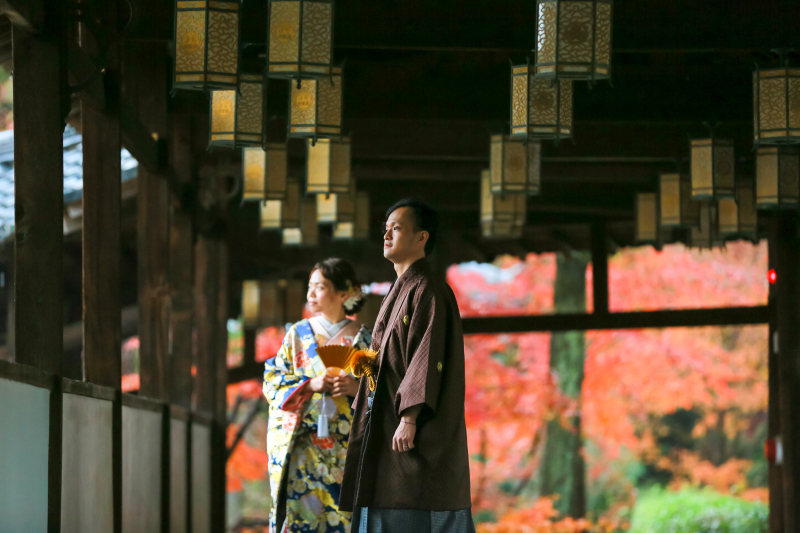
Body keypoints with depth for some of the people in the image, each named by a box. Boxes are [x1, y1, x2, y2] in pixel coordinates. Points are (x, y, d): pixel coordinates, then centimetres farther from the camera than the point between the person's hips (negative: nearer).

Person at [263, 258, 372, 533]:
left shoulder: (362, 339, 5)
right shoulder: (298, 334, 9)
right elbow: (271, 381, 4)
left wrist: (357, 387, -15)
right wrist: (310, 385, -11)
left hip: (346, 446, -1)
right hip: (302, 445, 1)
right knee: (301, 510, -7)